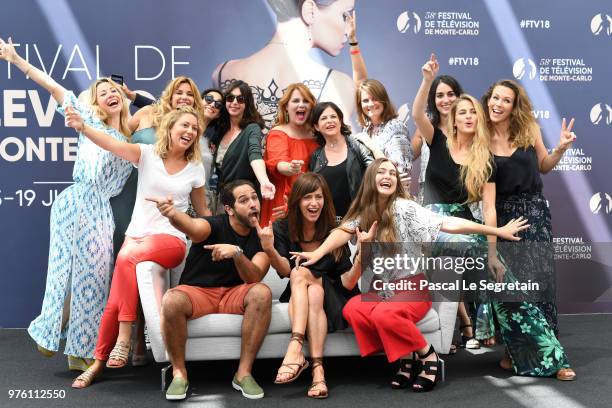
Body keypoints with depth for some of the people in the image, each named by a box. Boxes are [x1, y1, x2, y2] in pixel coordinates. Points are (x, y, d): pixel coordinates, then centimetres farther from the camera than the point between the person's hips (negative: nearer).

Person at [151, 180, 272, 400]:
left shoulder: (261, 236, -3)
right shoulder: (215, 225, -12)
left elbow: (254, 278, -17)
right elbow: (192, 226, -37)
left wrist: (237, 253, -35)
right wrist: (172, 214, -60)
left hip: (234, 294, 3)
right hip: (197, 291, -2)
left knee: (262, 293, -29)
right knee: (171, 301, -35)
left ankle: (244, 373, -20)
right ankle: (179, 372, -13)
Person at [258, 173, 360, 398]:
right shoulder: (283, 228, -1)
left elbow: (347, 284, -8)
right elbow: (285, 271, -14)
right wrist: (269, 249, -32)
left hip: (333, 300, -1)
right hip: (296, 298, 1)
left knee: (301, 273, -29)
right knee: (311, 289, -32)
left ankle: (295, 349, -44)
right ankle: (317, 369, -43)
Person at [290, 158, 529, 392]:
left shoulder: (404, 208, -12)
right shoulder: (365, 211, 5)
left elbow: (447, 224, -18)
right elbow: (344, 231, -9)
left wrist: (497, 231, -24)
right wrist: (318, 253, -29)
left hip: (414, 286, -5)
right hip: (383, 288, 6)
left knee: (384, 314, -33)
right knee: (352, 310, -23)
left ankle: (428, 357, -10)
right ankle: (407, 358, -10)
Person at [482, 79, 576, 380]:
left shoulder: (528, 128, 0)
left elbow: (543, 166, 12)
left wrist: (561, 148, -3)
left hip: (534, 212, 1)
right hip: (501, 215, -1)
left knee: (539, 283, -3)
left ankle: (538, 353, 10)